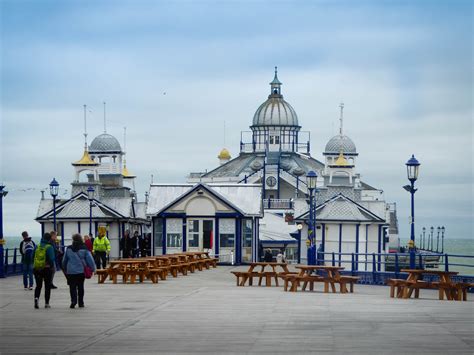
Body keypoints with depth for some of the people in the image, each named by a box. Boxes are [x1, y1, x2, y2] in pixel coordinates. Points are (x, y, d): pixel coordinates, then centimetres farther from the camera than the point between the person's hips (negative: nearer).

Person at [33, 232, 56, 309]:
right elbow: (52, 259, -15)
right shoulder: (49, 247, -11)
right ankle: (46, 303, 10)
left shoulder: (37, 247, 2)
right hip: (47, 269, -3)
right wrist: (52, 266, -1)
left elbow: (33, 257, 5)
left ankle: (36, 298, -16)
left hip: (36, 268, 3)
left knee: (38, 285, 11)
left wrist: (34, 265, 14)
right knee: (47, 286, 9)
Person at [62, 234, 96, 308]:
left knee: (72, 287, 0)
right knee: (80, 287, 13)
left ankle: (73, 300, -21)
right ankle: (80, 302, 18)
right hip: (81, 271, 0)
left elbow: (64, 260, 12)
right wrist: (93, 269, 5)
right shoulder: (84, 249, -4)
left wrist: (65, 269, 26)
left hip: (70, 271, 0)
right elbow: (90, 260, -6)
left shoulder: (69, 249, 3)